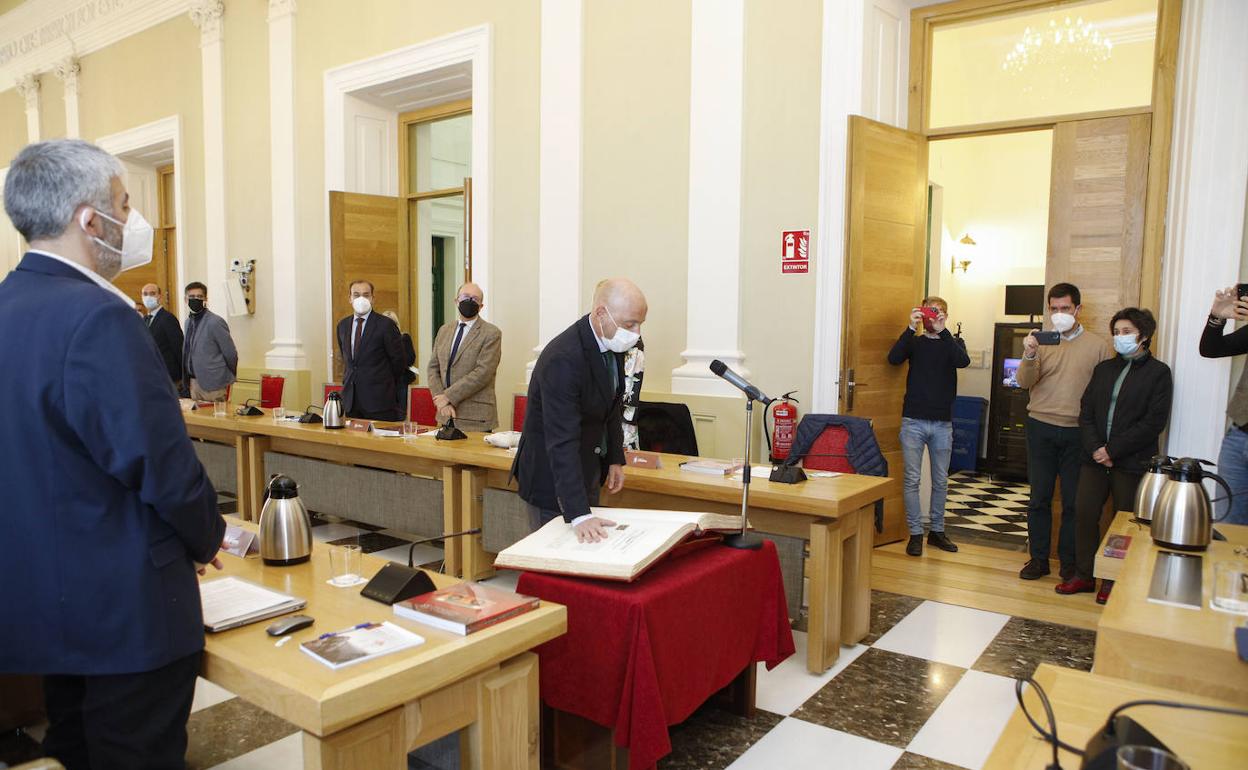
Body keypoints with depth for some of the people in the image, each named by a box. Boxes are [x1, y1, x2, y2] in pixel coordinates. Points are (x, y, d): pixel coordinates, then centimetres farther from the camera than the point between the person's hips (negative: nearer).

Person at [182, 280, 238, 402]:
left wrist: (228, 378, 1)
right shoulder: (188, 321, 10)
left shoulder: (215, 322, -15)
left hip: (212, 385, -7)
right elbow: (187, 352, 18)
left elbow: (231, 354, -11)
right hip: (193, 382, 7)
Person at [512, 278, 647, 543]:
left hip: (588, 470, 8)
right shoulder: (563, 359, -32)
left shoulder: (612, 343, -5)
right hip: (553, 476, -8)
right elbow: (562, 442, -37)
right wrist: (579, 515, -41)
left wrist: (615, 458, 8)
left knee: (590, 546, 18)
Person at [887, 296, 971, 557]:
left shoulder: (953, 342, 8)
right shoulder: (914, 341, 6)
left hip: (942, 423, 1)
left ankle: (937, 530, 23)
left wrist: (942, 330, -20)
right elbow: (893, 359, -13)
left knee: (940, 481, 10)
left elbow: (963, 361, -14)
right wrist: (911, 328, -20)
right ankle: (915, 533, 7)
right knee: (912, 479, -1)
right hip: (913, 420, -1)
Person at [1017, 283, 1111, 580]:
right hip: (1041, 428, 1)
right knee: (1039, 497, 6)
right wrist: (1029, 356, -27)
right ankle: (1038, 558, 16)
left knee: (1073, 500, 6)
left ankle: (1069, 561, 19)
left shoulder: (1098, 346, 2)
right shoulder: (1042, 341, 4)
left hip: (1077, 432, -1)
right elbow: (1025, 383, -7)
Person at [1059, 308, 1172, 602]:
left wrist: (1113, 450, -14)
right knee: (1084, 513, 3)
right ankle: (1084, 575, 16)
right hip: (1096, 457, 4)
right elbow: (1086, 411, 8)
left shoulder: (1158, 373, -3)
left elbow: (1154, 422, -10)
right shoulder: (1104, 368, 12)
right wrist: (1094, 448, -7)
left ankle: (1114, 581, 18)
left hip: (1133, 462, -4)